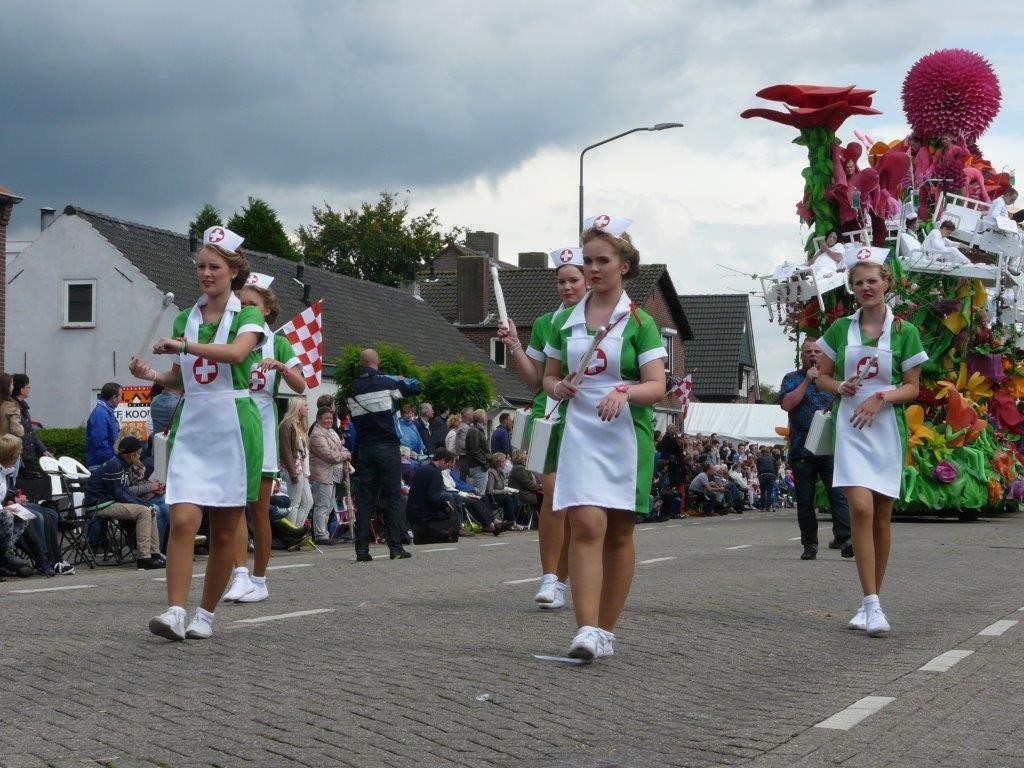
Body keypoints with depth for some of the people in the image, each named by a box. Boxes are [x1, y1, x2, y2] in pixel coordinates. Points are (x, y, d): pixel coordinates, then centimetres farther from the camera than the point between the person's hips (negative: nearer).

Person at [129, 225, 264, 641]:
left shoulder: (247, 316, -1)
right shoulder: (185, 319, 13)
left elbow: (237, 352, -23)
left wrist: (184, 346, -24)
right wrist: (153, 375, 2)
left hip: (232, 427, -3)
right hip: (191, 427, 3)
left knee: (224, 530, 3)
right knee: (183, 520, -14)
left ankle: (206, 614, 15)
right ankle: (174, 611, -17)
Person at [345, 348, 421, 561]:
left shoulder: (352, 389, 5)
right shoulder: (387, 382, -4)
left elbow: (350, 412, 12)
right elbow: (416, 387, 4)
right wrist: (402, 380, 22)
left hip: (364, 448, 3)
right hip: (387, 446, -3)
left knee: (364, 499, 4)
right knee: (393, 497, 1)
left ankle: (362, 550, 0)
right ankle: (396, 548, -3)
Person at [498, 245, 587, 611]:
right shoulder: (544, 324, 12)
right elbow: (534, 380, 13)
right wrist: (514, 345, 2)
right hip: (549, 416, 0)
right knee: (554, 494, -16)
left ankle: (563, 580, 13)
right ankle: (550, 577, -11)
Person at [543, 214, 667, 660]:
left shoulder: (639, 322, 2)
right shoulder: (565, 320, 11)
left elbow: (657, 387, -5)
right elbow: (549, 376, 19)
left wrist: (624, 392, -25)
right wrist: (558, 387, -4)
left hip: (626, 435, -1)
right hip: (579, 434, 1)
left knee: (619, 534, 6)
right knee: (587, 524, -15)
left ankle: (606, 630, 15)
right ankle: (587, 630, -20)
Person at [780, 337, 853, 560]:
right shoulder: (792, 379, 10)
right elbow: (786, 404, -7)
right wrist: (807, 381, -7)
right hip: (802, 451, 0)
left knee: (838, 494, -13)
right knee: (805, 500, 3)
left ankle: (844, 539, -20)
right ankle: (809, 544, 11)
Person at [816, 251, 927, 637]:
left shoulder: (904, 331, 2)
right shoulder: (840, 329, 6)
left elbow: (912, 388, 2)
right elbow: (822, 376, 13)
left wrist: (881, 397, -15)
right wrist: (841, 386, -8)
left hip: (886, 429, 1)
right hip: (849, 428, 0)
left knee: (881, 517, 6)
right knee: (861, 508, -17)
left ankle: (871, 601, 18)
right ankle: (872, 604, -16)